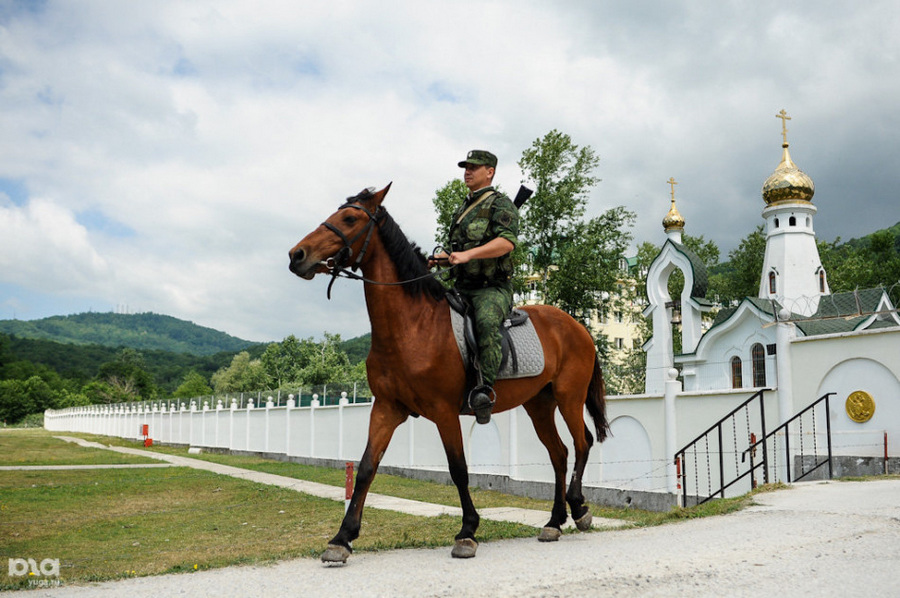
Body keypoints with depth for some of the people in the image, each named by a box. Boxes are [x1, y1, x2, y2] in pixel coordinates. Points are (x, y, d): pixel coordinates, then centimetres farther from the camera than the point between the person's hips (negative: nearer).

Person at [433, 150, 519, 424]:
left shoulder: (500, 204, -2)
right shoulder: (463, 208, 22)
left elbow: (507, 242, -20)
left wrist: (467, 255, -30)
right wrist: (444, 257, 10)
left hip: (492, 288, -8)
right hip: (461, 287, 8)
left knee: (487, 322, -37)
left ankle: (485, 387, -39)